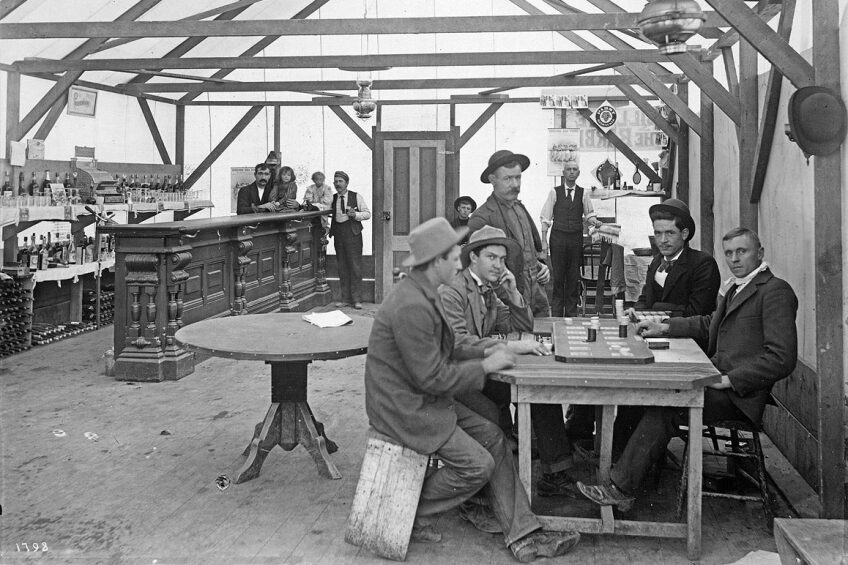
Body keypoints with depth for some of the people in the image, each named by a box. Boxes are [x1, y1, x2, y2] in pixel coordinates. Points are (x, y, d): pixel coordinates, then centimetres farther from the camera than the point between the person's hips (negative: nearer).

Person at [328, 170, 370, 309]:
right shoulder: (332, 199, 12)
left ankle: (356, 299, 0)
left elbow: (367, 214, 3)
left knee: (355, 266, -5)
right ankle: (345, 298, 13)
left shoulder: (356, 197, 4)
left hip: (352, 233, -3)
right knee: (342, 267, 6)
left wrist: (355, 214, -13)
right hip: (338, 234, 3)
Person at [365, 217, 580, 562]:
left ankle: (522, 536, 8)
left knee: (494, 439, 5)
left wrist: (484, 351, 3)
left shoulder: (422, 293, 6)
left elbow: (442, 347, 16)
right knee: (477, 465, -10)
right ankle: (410, 515, 10)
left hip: (424, 398, 10)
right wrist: (484, 366, -15)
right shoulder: (412, 306, -27)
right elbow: (431, 378, -24)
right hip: (403, 407, -10)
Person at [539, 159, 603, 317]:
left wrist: (593, 221, -11)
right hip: (558, 236, -2)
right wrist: (543, 241, -5)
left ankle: (571, 313, 16)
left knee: (574, 277, 7)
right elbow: (545, 218, 0)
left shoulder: (583, 193, 5)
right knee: (557, 276, 0)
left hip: (576, 237, 2)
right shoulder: (554, 192, 0)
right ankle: (556, 314, 7)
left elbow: (589, 214, 13)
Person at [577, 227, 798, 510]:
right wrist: (664, 327, 17)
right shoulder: (737, 288, 19)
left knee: (666, 406, -25)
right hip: (719, 377, 9)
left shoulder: (776, 291, -10)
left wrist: (729, 380, -20)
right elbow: (707, 324, 31)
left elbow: (782, 358, -18)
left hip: (738, 394, -9)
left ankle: (620, 489, -18)